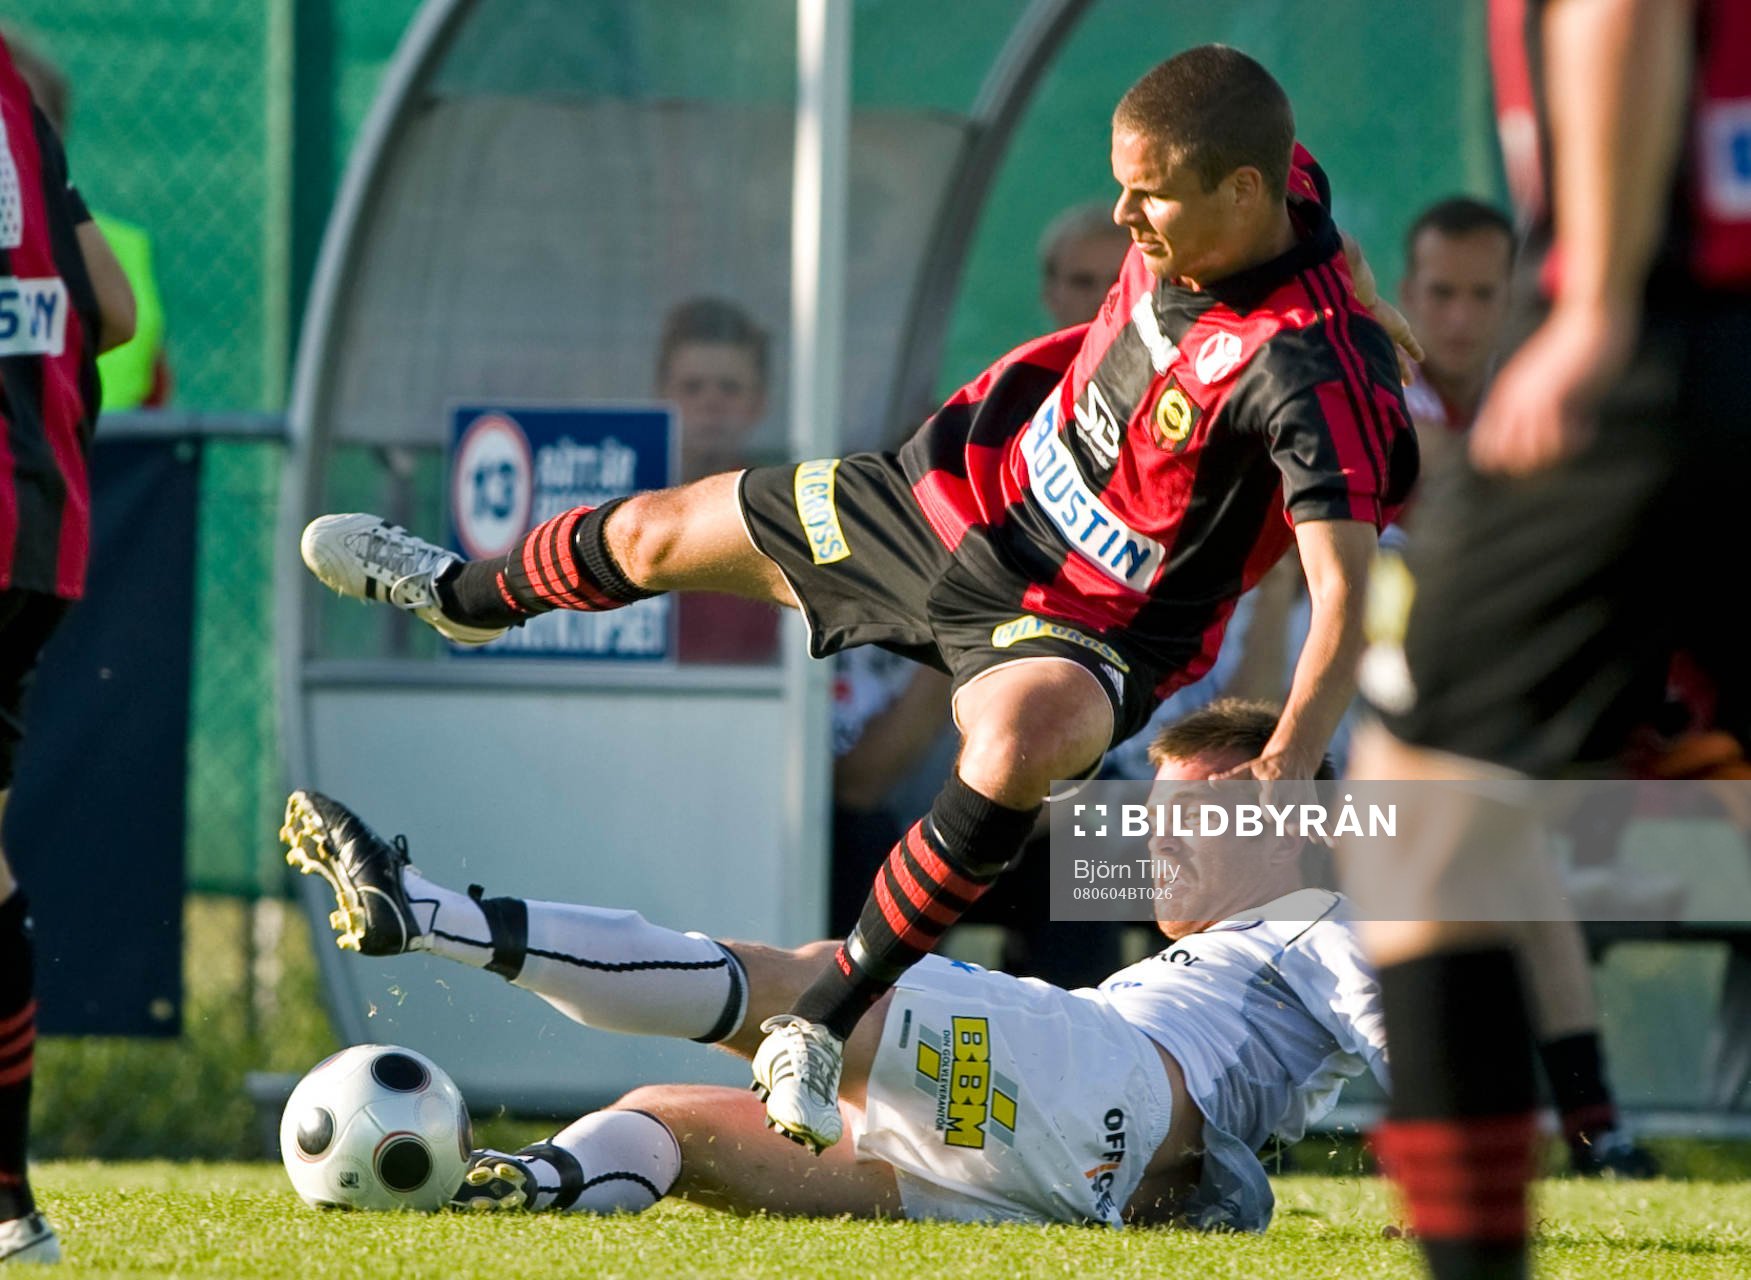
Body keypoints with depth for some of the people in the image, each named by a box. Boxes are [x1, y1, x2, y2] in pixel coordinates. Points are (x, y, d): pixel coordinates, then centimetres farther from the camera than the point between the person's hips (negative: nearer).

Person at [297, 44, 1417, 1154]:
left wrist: (1291, 759, -55)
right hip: (971, 486, 8)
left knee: (1016, 749, -43)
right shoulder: (1232, 207, -16)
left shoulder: (1308, 372, -37)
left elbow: (1347, 587, -43)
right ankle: (466, 597, 59)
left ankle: (821, 1028, -24)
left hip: (1084, 633, -8)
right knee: (656, 535, 23)